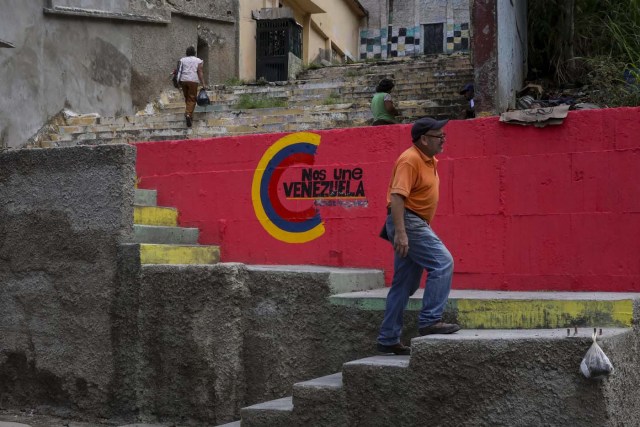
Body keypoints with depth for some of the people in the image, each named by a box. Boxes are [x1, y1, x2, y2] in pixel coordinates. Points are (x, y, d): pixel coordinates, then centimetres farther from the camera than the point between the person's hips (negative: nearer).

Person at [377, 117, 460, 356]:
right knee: (443, 263, -17)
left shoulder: (429, 160, 16)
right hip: (407, 222, -10)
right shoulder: (410, 160, -15)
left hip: (416, 224, 10)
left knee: (405, 285, 11)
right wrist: (400, 232, -31)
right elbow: (396, 196, -23)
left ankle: (388, 339, 16)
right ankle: (430, 320, -15)